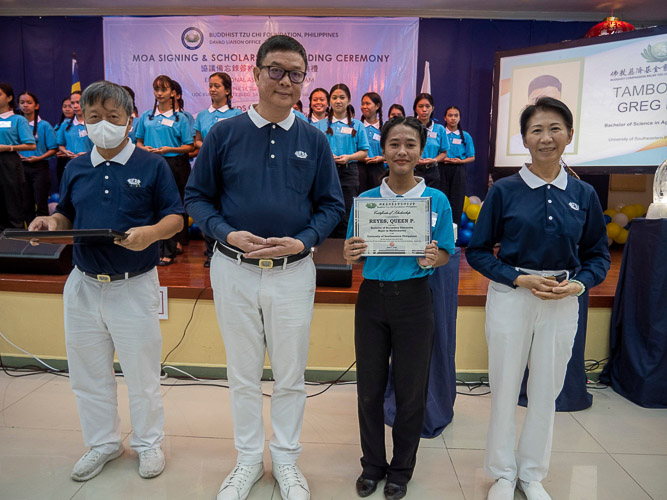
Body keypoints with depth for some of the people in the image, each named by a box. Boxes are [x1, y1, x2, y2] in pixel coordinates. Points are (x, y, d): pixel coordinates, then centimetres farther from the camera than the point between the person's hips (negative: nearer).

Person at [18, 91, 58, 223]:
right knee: (26, 205, 7)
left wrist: (38, 158, -16)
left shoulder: (44, 125, -1)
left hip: (40, 167, -4)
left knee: (40, 204, -4)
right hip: (22, 167, 4)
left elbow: (53, 149, -4)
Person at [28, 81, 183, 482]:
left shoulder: (152, 166, -4)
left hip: (134, 286, -4)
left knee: (142, 372, 9)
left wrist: (152, 232, -25)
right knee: (88, 373, 17)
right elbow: (66, 215, 17)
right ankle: (103, 442, 38)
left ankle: (149, 443, 30)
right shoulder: (75, 169, 9)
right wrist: (51, 223, -5)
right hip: (83, 284, 5)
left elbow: (176, 218, -5)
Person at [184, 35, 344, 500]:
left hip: (293, 272, 0)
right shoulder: (224, 134, 1)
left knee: (291, 375, 12)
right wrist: (227, 234, -14)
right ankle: (249, 458, 36)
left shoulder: (314, 140, 2)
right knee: (243, 374, 14)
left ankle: (286, 460, 34)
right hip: (234, 270, 0)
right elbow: (197, 196, 3)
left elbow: (332, 204, 5)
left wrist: (304, 241, -12)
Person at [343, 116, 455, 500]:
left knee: (410, 389, 10)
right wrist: (350, 254, -16)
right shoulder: (365, 200, 2)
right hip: (372, 297, 2)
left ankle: (401, 469, 32)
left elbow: (446, 254, 4)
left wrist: (432, 259, -18)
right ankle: (373, 465, 33)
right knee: (370, 388, 11)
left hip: (415, 299, -1)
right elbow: (356, 255, 6)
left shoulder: (437, 200, -2)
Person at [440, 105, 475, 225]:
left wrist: (460, 161, -8)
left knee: (457, 201, -1)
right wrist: (442, 159, -13)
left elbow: (472, 158, 10)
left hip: (458, 170, 1)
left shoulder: (465, 136, 9)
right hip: (442, 169, -1)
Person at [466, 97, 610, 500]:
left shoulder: (584, 195, 2)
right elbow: (478, 251, -4)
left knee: (547, 392, 13)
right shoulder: (504, 190, -6)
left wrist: (578, 284, -11)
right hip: (510, 299, -2)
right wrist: (521, 279, -15)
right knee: (505, 389, 7)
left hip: (563, 304, 3)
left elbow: (598, 255, 8)